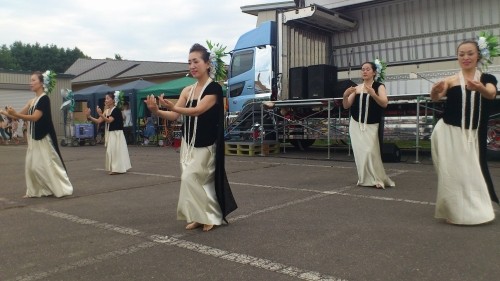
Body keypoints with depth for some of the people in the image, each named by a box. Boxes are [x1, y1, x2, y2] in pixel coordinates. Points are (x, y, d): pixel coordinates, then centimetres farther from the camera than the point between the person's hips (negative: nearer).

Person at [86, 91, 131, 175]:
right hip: (109, 134, 8)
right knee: (110, 151, 11)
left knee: (116, 150, -7)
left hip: (116, 134, -8)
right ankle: (113, 168, 20)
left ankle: (117, 168, 0)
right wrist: (89, 117, -8)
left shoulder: (116, 110, -12)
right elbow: (98, 121, 4)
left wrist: (100, 114, -32)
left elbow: (109, 120, -22)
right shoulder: (106, 111, 10)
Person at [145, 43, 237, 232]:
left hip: (205, 145, -6)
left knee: (191, 179, -9)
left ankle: (210, 217, 8)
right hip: (188, 143, 6)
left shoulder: (214, 88, -11)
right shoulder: (188, 91, 8)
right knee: (197, 181, 8)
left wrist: (173, 107, -38)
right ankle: (199, 217, 21)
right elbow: (174, 116, 2)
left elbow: (198, 110, -25)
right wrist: (156, 111, -17)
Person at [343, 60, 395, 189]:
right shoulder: (357, 88, 7)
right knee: (360, 152, 2)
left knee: (370, 152, -12)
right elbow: (346, 106, 4)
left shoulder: (379, 86, -1)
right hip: (356, 125, 3)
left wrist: (373, 94, -32)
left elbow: (384, 103, -16)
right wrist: (345, 95, -16)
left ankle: (376, 179, 1)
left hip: (372, 126, -3)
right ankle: (365, 179, 12)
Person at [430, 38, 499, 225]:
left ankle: (472, 210, 24)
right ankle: (453, 212, 9)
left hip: (472, 135, 1)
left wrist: (479, 88, -42)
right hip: (450, 133, -1)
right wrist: (436, 91, -39)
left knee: (472, 172, 8)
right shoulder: (450, 81, 2)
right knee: (452, 173, -1)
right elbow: (435, 98, -15)